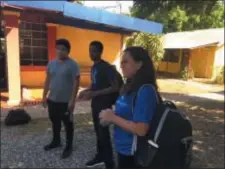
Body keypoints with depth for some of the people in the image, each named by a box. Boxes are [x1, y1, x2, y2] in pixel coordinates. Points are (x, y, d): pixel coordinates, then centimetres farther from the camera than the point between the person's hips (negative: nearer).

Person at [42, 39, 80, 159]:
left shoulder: (72, 64, -13)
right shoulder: (52, 63, 6)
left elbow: (76, 83, -15)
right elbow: (47, 80, 11)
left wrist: (72, 100, -19)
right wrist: (44, 96, 9)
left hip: (66, 101, -6)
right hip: (52, 100, 6)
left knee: (68, 124, 7)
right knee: (55, 122, 20)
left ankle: (69, 146, 22)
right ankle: (56, 141, 41)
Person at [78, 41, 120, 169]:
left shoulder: (107, 67, -16)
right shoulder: (94, 67, 10)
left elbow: (115, 87, -21)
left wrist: (94, 93, -25)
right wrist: (86, 91, 4)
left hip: (104, 105, -8)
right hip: (95, 103, 8)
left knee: (104, 133, -4)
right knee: (98, 131, 18)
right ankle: (100, 156, 34)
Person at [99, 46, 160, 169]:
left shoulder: (145, 90, -25)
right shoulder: (129, 86, 3)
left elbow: (141, 129, -29)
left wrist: (113, 118, -21)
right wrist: (110, 115, -2)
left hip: (133, 153, -8)